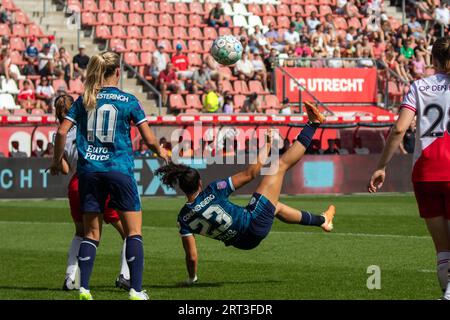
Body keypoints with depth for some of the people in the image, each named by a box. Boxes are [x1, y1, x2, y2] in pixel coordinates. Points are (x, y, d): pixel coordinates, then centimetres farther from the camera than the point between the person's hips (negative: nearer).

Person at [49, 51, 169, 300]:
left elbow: (62, 132, -1)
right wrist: (161, 153, 19)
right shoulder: (128, 101, -1)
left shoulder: (84, 100, 6)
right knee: (134, 231, 3)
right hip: (119, 169, -3)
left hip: (88, 170, 3)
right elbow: (149, 139, -1)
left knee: (91, 233, 10)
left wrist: (57, 161, 14)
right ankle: (136, 290, -5)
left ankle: (83, 288, 1)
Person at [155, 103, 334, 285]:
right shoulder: (212, 192, -25)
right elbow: (250, 174, -18)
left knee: (275, 206, 37)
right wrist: (266, 147, -5)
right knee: (280, 164, 4)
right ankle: (313, 123, 19)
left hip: (243, 242, 6)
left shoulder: (184, 218, -12)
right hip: (257, 223, -6)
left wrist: (191, 278, 11)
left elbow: (191, 256, -7)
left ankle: (321, 220, 53)